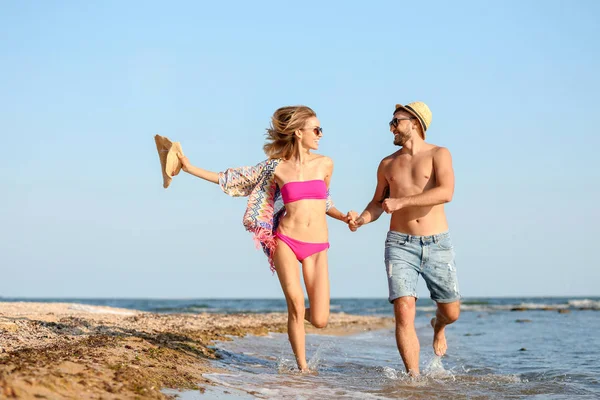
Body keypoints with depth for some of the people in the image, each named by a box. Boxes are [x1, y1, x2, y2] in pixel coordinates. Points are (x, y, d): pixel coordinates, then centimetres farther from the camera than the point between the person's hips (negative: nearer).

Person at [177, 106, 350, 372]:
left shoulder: (325, 164, 7)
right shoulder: (276, 167, 2)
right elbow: (229, 179, 9)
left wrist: (344, 217, 9)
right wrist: (190, 168, 5)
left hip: (317, 249, 2)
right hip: (285, 242, -2)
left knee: (319, 320, -6)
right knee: (295, 302, -17)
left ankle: (302, 313, 31)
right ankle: (302, 367, 0)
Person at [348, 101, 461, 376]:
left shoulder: (438, 155, 0)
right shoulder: (387, 164, 12)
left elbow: (445, 193, -16)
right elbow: (378, 203, 19)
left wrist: (402, 201, -22)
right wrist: (362, 219, -3)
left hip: (437, 244, -1)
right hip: (400, 244, 1)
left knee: (451, 312, 7)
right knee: (404, 311, -16)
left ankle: (438, 326, 45)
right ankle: (414, 378, -12)